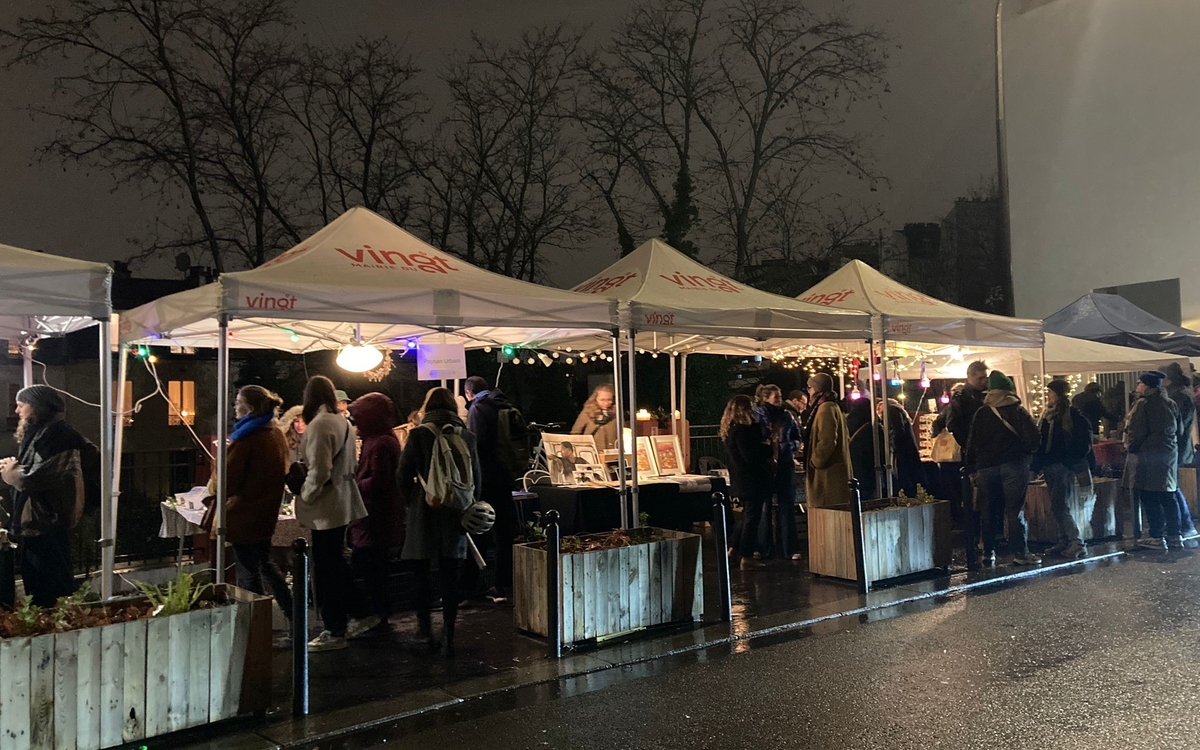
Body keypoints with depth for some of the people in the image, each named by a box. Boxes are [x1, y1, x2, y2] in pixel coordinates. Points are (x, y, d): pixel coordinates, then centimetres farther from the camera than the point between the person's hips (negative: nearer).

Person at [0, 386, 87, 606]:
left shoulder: (55, 434, -17)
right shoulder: (38, 433, 16)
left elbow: (34, 480, -23)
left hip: (46, 524, -11)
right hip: (35, 522, 11)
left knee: (49, 590, -3)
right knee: (36, 583, 18)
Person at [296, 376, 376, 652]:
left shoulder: (319, 425, -18)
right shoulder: (344, 423, 8)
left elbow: (319, 471, -24)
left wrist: (305, 497, -11)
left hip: (326, 508, -9)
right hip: (343, 502, 9)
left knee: (326, 570, 2)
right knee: (336, 564, 20)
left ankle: (335, 633, 10)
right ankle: (361, 613, 27)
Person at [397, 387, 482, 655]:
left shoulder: (418, 435, -6)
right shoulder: (467, 436, 2)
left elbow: (403, 475, -6)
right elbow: (477, 477, 5)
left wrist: (408, 503, 10)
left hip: (425, 512, -2)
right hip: (456, 513, 2)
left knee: (422, 571, 11)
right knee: (450, 574, 6)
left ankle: (425, 628, 17)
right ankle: (448, 634, 6)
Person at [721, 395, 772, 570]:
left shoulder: (730, 430, 9)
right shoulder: (742, 430, -21)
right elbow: (752, 457, -23)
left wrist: (763, 446, 5)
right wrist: (768, 448, -9)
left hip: (741, 481, 10)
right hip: (752, 480, -10)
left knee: (748, 516, 21)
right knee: (752, 517, -1)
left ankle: (734, 550, 26)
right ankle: (746, 558, 5)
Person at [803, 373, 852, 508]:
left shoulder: (825, 408, -14)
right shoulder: (835, 406, 17)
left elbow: (826, 441, -24)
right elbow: (845, 438, 22)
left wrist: (815, 462, -13)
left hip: (828, 471, -10)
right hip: (837, 469, 10)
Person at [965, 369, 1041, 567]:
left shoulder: (981, 414, 3)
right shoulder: (1018, 411, -3)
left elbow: (971, 443, 2)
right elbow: (1033, 438, -10)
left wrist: (972, 469, 8)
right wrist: (1025, 452, 10)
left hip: (986, 467, 2)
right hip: (1013, 465, -2)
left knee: (988, 512, 9)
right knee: (1015, 510, -1)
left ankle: (988, 553, 13)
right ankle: (1020, 553, -2)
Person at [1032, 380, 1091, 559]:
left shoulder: (1073, 414, -8)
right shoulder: (1048, 415, 14)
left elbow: (1084, 442, -11)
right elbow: (1042, 442, 16)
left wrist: (1072, 460, -15)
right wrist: (1038, 463, 10)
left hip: (1064, 467, -8)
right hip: (1050, 467, 8)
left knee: (1059, 506, -12)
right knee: (1057, 507, 10)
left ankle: (1077, 543, -7)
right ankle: (1064, 542, 17)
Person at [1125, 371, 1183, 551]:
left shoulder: (1143, 404, -14)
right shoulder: (1170, 404, 10)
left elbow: (1136, 432, -15)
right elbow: (1179, 429, 17)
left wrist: (1131, 446, 0)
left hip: (1147, 455, -8)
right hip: (1169, 454, 8)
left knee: (1149, 498, -2)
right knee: (1168, 497, 14)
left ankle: (1157, 537, -1)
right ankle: (1174, 535, 19)